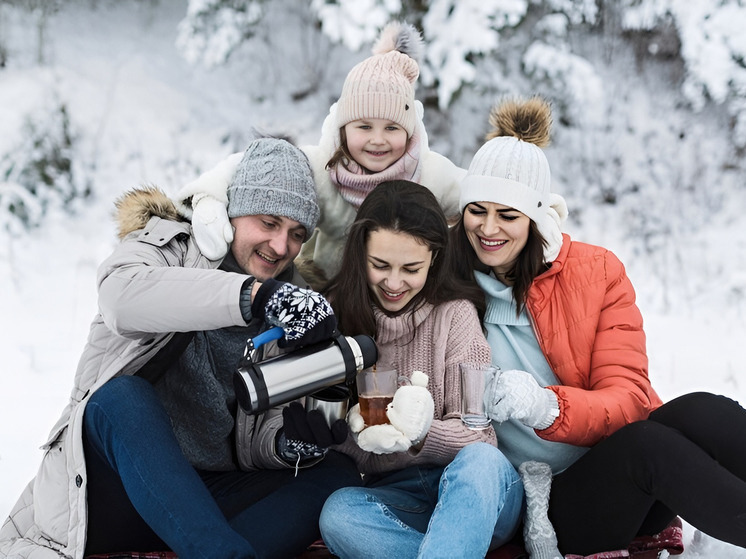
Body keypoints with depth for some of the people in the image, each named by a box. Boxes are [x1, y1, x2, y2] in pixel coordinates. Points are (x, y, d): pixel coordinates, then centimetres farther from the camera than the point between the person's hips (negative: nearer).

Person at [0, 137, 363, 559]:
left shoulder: (294, 304, 12)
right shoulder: (166, 245, 1)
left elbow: (248, 442, 7)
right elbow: (121, 296, -29)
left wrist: (286, 442, -18)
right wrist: (255, 295, -40)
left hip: (201, 493, 4)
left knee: (338, 474, -17)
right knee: (122, 396, -34)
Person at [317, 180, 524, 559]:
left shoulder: (455, 313, -1)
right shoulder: (336, 315, 4)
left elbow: (478, 435, -6)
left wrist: (422, 433, -27)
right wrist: (356, 430, -20)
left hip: (475, 497, -1)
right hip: (391, 496, 2)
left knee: (480, 461, -36)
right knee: (338, 513, -31)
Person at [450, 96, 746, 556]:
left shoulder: (596, 272, 2)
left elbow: (629, 397, -6)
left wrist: (548, 407, -27)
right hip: (545, 506, -2)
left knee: (703, 411, -29)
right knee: (644, 443, -33)